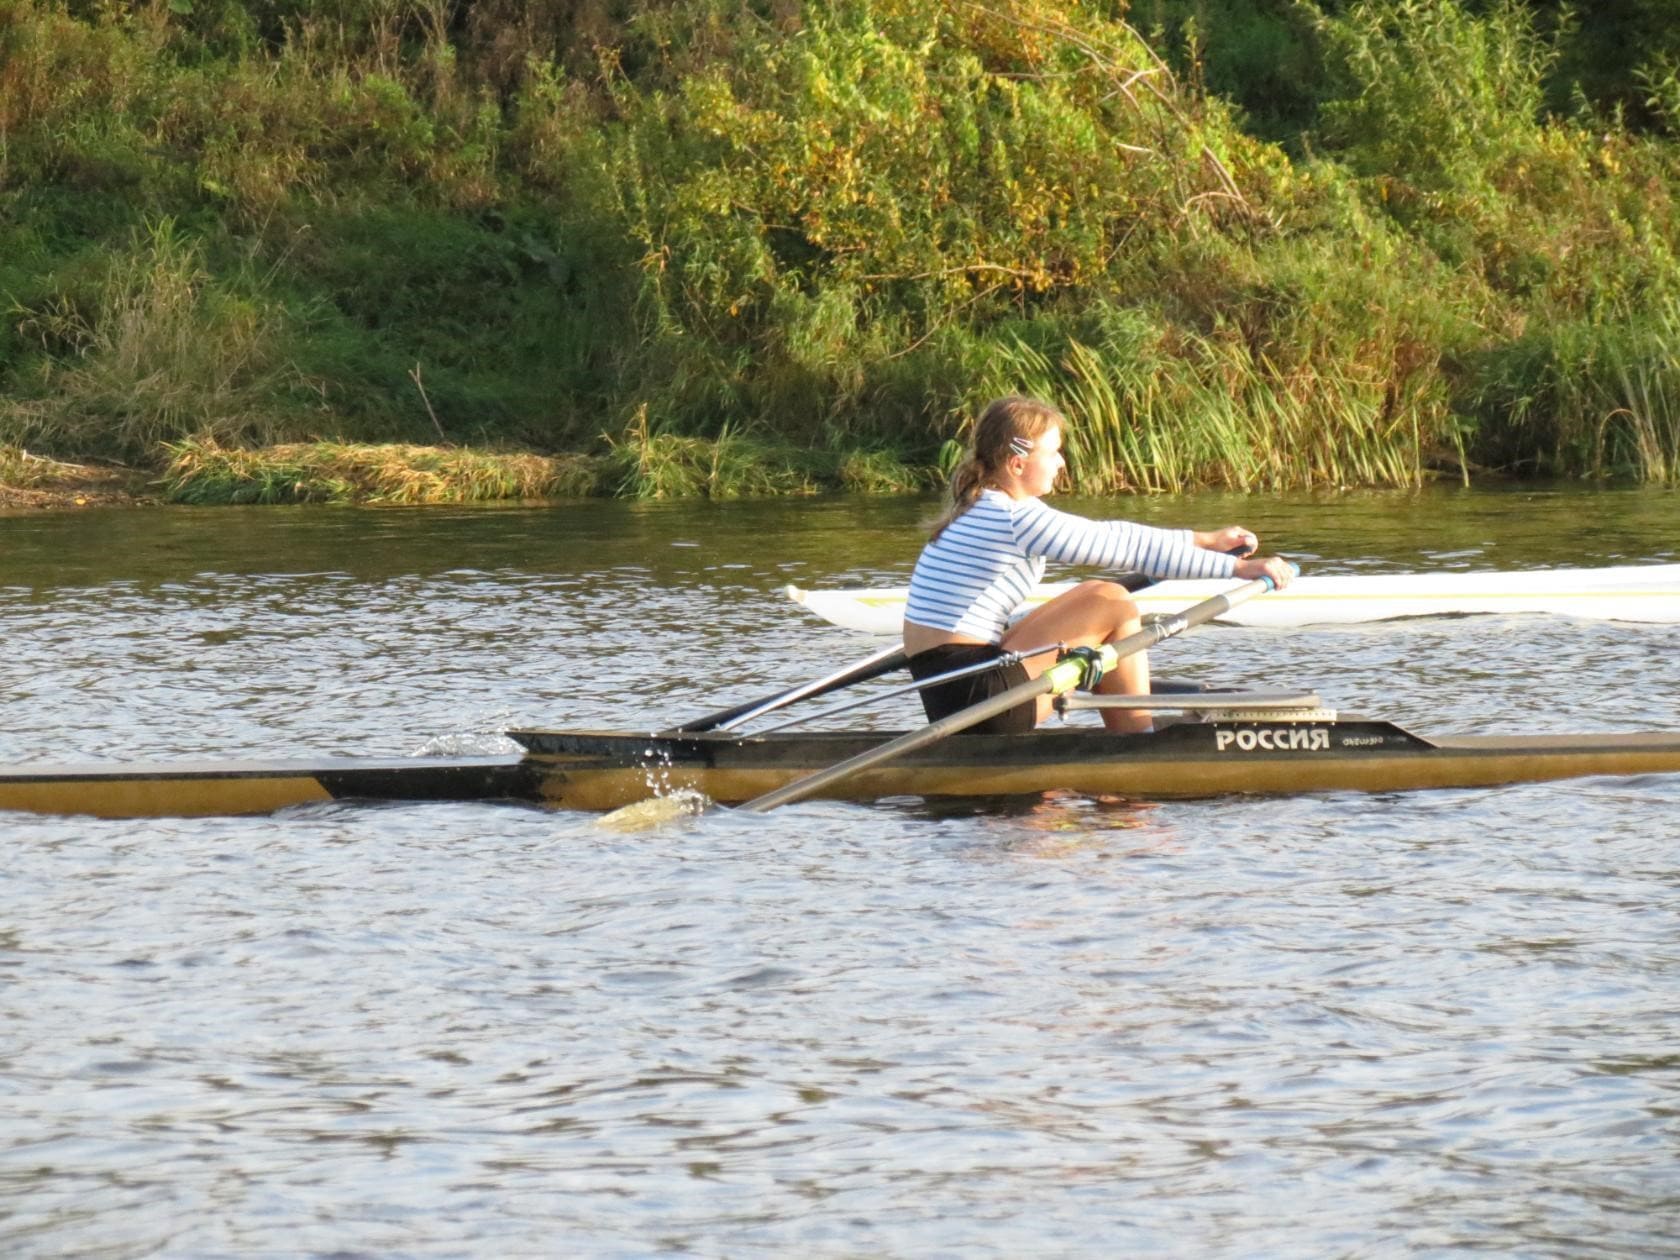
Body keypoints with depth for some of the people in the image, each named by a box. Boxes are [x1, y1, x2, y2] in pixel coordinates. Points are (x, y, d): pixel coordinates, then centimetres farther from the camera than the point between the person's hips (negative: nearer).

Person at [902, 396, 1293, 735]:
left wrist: (1204, 539, 23)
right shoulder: (1017, 519, -15)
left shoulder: (987, 508, 15)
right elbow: (1130, 549, -14)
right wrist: (1239, 567, -10)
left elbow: (1106, 536, 22)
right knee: (1111, 602, -5)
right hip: (977, 696, -10)